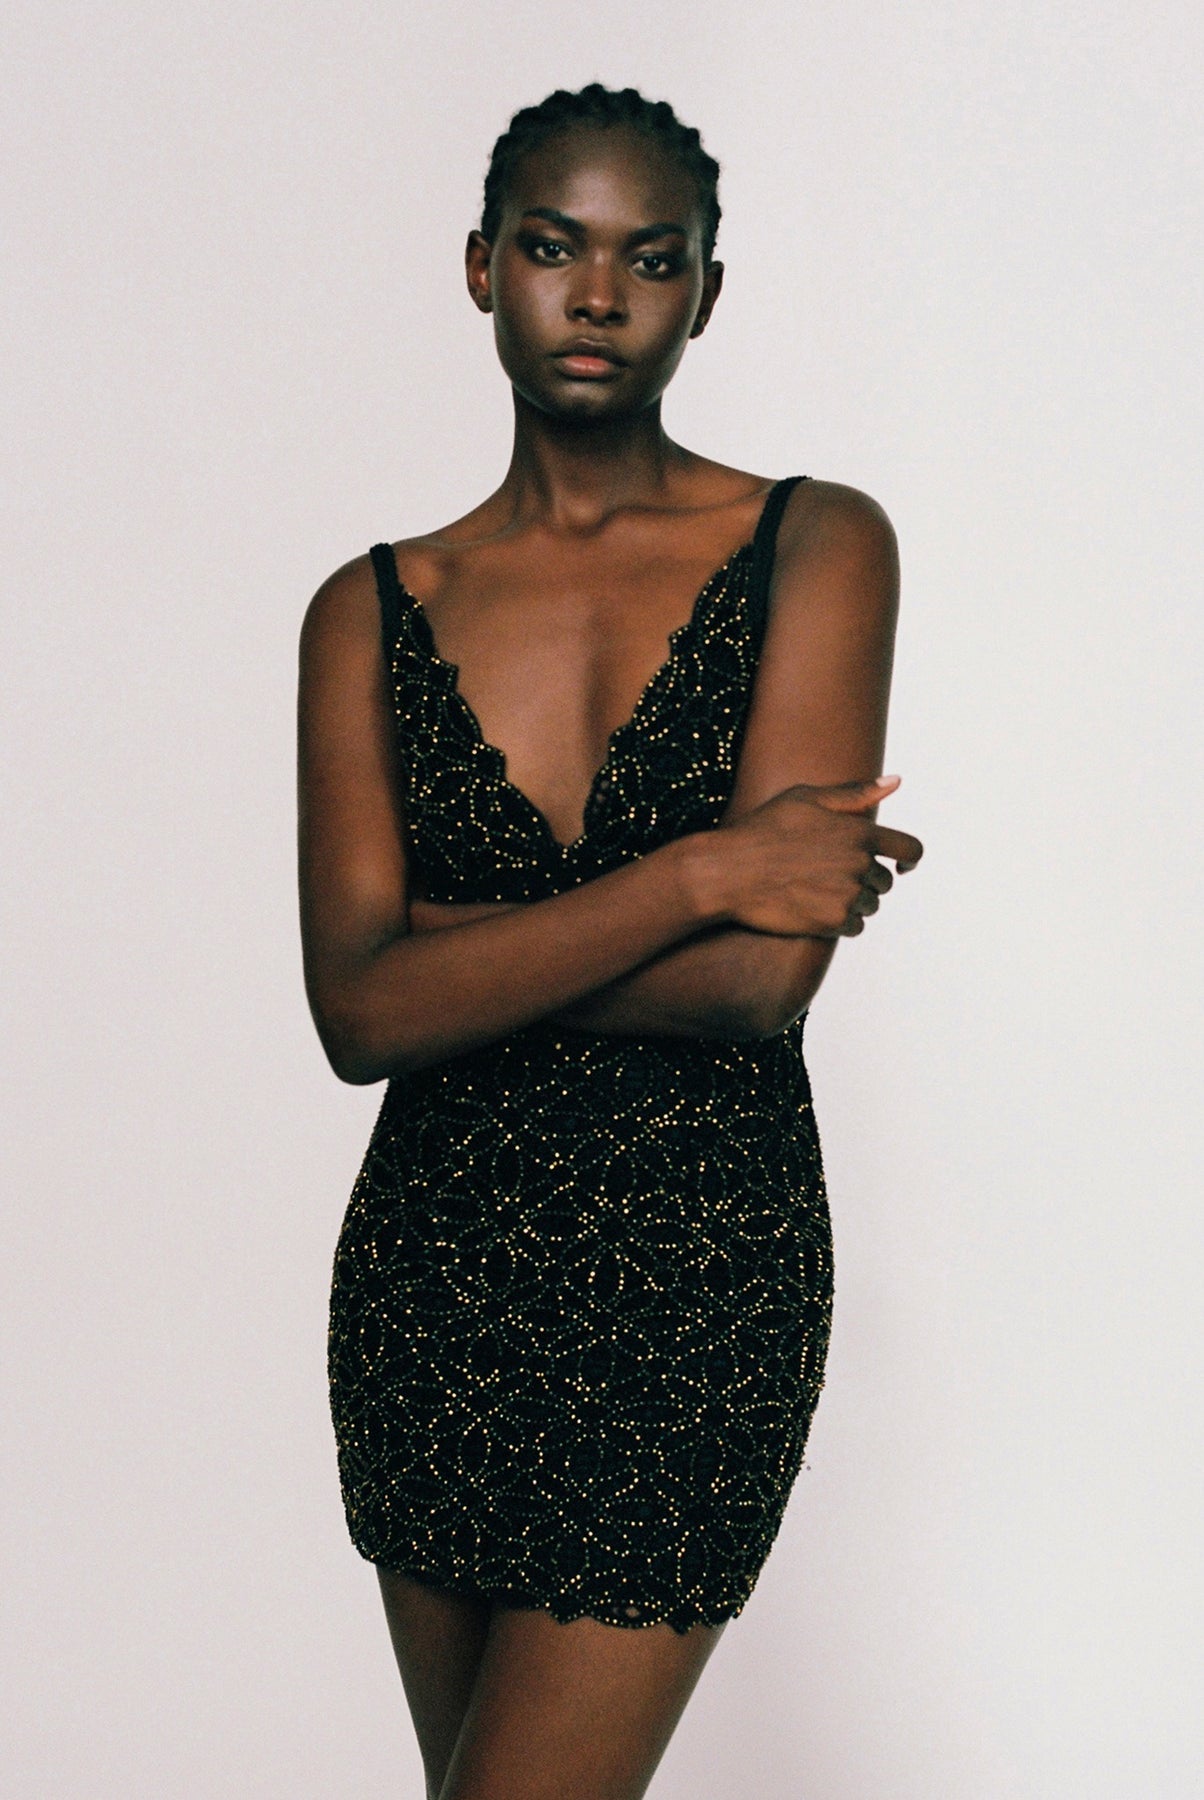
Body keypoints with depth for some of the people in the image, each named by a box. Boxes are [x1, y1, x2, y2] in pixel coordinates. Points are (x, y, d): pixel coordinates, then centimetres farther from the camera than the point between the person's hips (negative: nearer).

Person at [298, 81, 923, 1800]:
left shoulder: (814, 549, -4)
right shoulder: (374, 612, 3)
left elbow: (762, 980, -15)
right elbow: (360, 1012, -10)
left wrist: (433, 929, -9)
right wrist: (695, 874, -17)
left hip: (696, 1281, -3)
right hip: (430, 1271, 3)